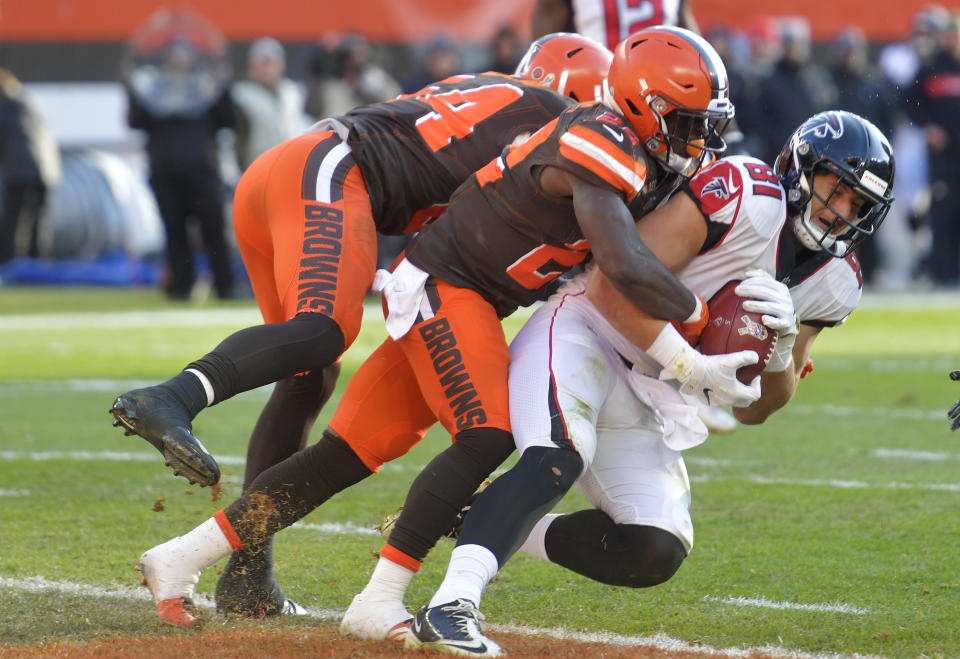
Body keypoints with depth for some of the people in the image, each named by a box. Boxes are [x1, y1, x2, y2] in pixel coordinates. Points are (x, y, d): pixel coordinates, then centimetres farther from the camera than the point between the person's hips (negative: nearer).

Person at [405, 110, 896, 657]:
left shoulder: (833, 285, 5)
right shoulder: (749, 196, -19)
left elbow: (757, 409, 8)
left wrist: (783, 347, -13)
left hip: (648, 402, 8)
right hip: (586, 331, -8)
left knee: (657, 554, -5)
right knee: (559, 459, -35)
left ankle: (492, 523, 10)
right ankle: (451, 606, -44)